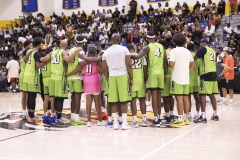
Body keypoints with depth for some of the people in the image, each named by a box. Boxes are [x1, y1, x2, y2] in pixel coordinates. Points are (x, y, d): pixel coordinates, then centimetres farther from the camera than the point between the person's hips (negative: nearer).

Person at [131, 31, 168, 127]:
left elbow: (137, 57, -20)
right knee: (158, 95, 12)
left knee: (154, 96, -5)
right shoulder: (161, 46, 10)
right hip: (161, 72, 5)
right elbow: (165, 61, 9)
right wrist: (165, 73, 14)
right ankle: (159, 117, 17)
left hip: (153, 72, -5)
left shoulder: (147, 47, -6)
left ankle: (156, 119, -7)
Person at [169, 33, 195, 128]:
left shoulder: (174, 51, -8)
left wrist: (169, 64, 3)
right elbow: (192, 64, 16)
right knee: (185, 97, 11)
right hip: (186, 78, 7)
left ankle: (180, 120, -7)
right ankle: (185, 118, 18)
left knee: (179, 98, -7)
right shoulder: (187, 51, 12)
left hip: (177, 78, -7)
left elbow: (172, 64, -18)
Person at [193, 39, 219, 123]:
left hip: (206, 75, -8)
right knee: (212, 95, 16)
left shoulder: (203, 49, -5)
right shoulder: (213, 51, 19)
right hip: (214, 74, 8)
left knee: (202, 95, -8)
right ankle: (215, 115, 22)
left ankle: (203, 117, -13)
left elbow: (194, 59, -9)